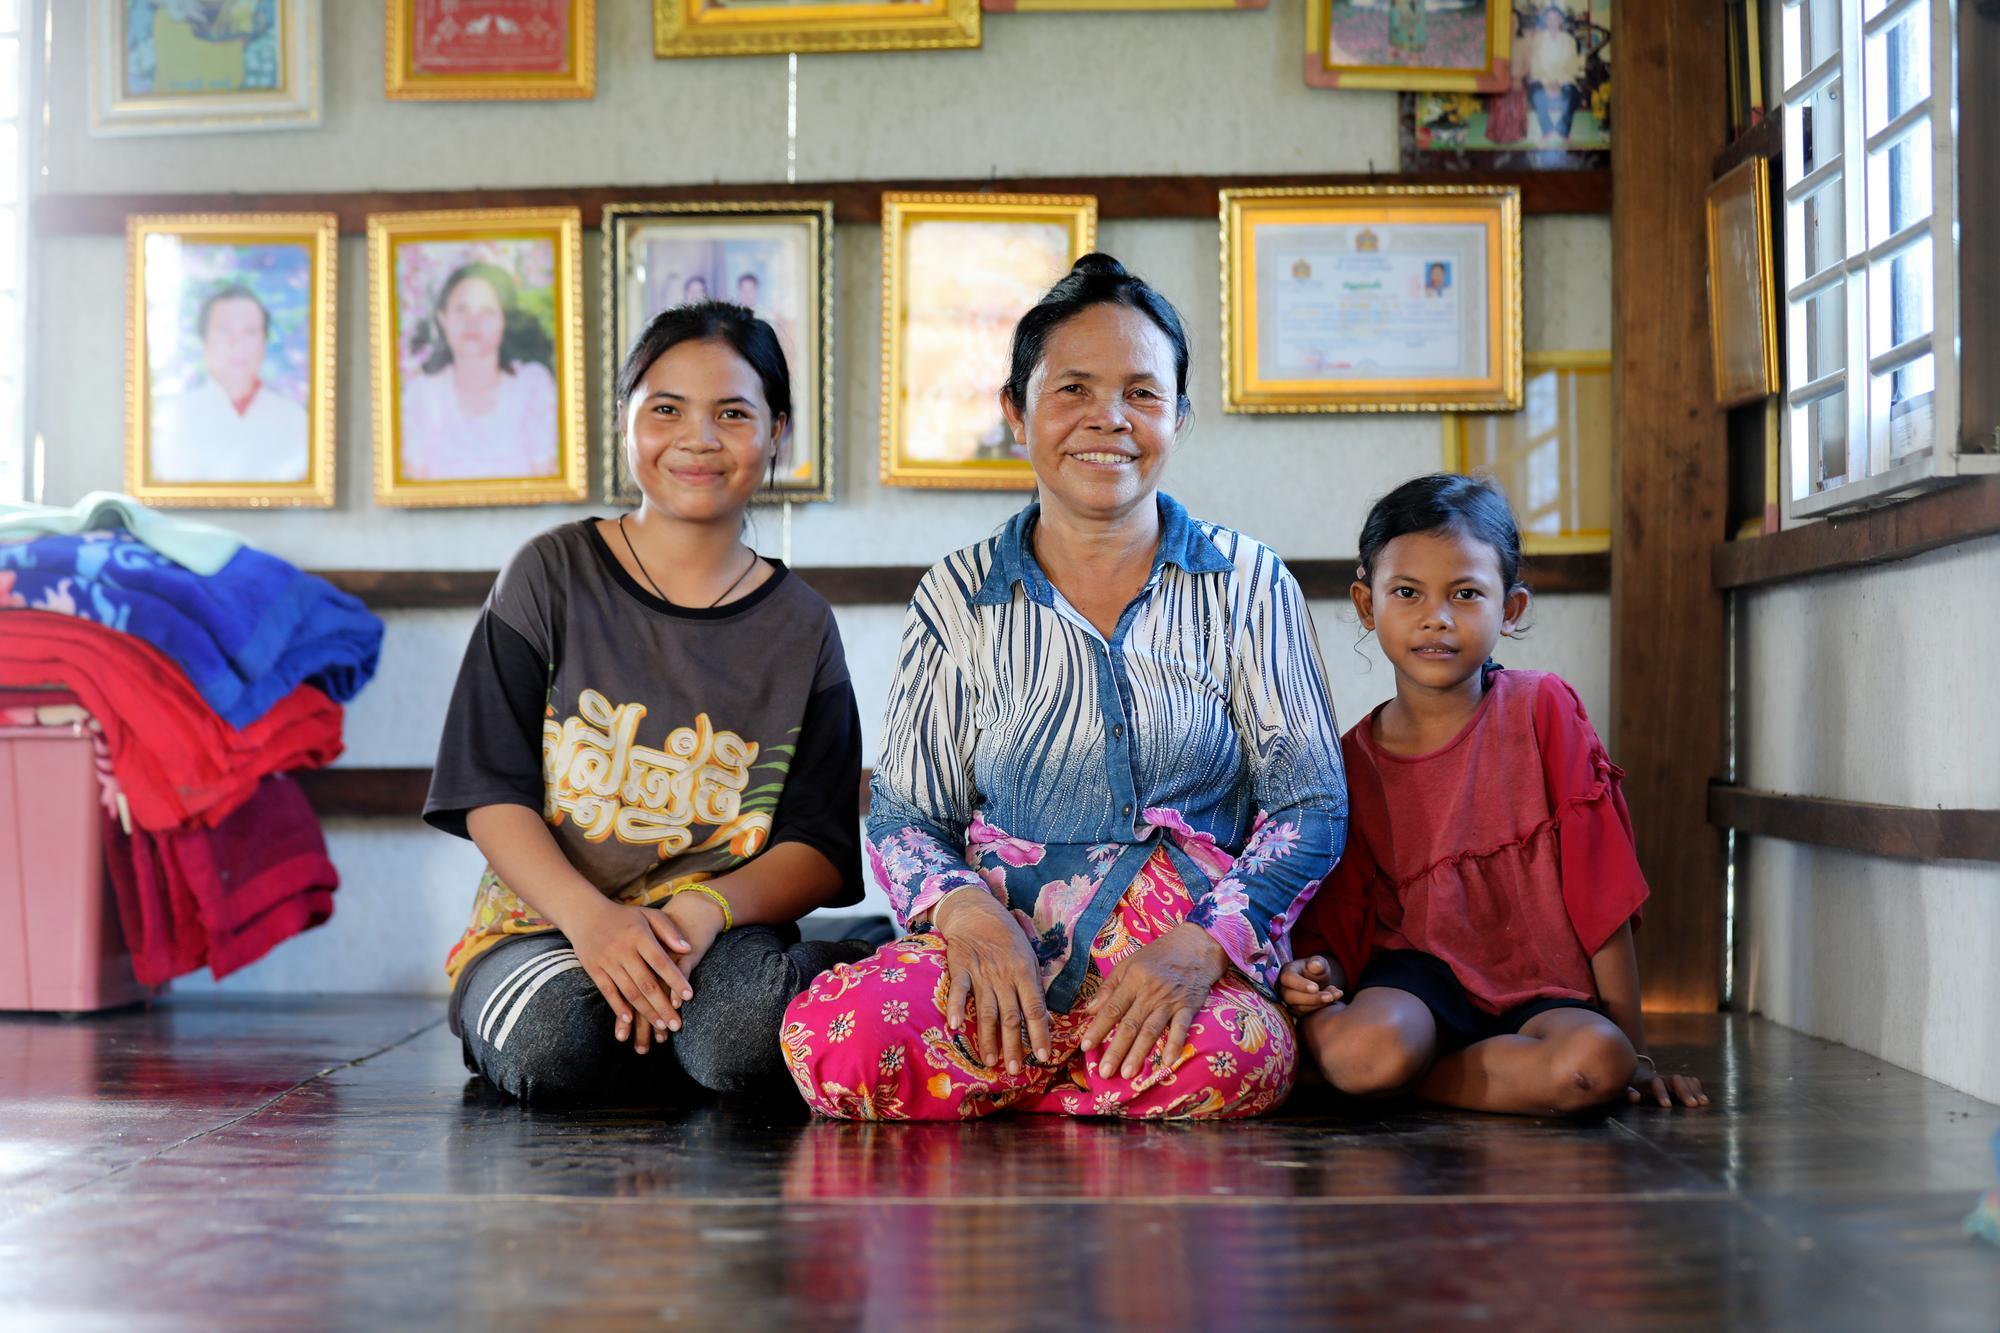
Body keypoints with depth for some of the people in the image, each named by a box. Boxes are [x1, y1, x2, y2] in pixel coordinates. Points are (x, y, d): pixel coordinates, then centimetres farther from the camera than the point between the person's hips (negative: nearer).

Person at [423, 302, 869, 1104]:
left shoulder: (800, 627, 8)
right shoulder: (553, 576, 3)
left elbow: (820, 847, 1)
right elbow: (491, 793, -3)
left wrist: (705, 910, -21)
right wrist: (590, 916, -22)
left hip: (725, 936, 0)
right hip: (543, 925, 0)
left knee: (742, 1028, -35)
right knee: (558, 1041, -35)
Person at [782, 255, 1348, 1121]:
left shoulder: (1247, 584, 8)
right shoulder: (958, 597, 11)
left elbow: (1311, 805, 4)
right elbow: (904, 816, 9)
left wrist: (1201, 944, -15)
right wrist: (967, 913, -15)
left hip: (1191, 949, 0)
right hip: (1005, 948, 0)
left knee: (1233, 1053, -38)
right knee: (838, 1039, -34)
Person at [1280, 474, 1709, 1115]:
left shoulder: (1542, 708, -4)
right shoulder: (1353, 762, 1)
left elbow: (1601, 890, -3)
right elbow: (1339, 924, 5)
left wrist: (1635, 1051, -2)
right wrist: (1318, 976, -20)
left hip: (1542, 992, 1)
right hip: (1418, 972, -1)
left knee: (1597, 1062, -34)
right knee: (1360, 1051, -36)